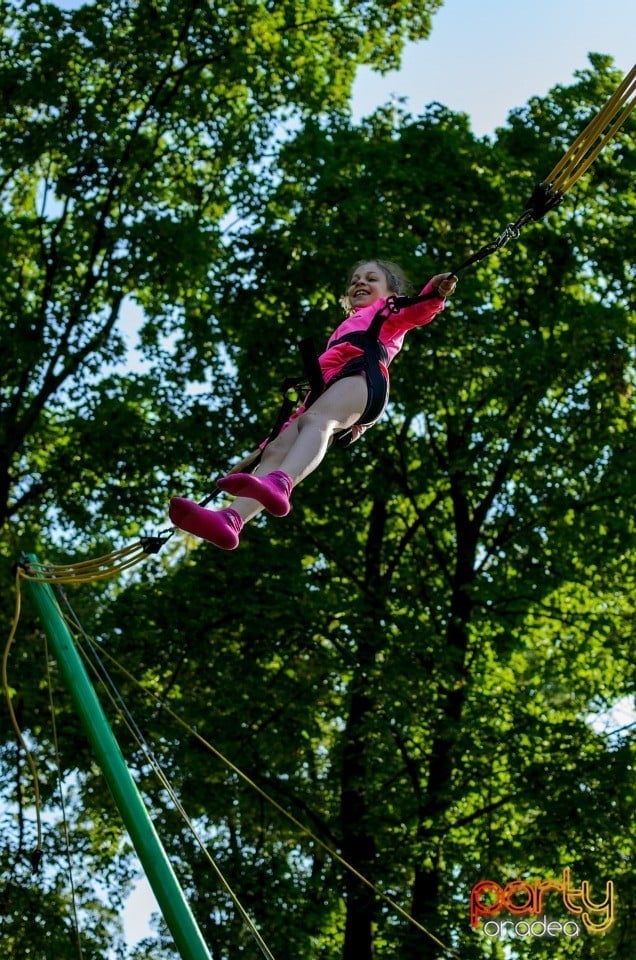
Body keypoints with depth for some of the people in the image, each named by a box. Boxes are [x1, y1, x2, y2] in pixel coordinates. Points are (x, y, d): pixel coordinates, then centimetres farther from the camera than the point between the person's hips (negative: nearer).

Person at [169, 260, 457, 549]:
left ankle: (279, 484, -69)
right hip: (327, 387, 6)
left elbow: (419, 312, 7)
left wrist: (436, 291, -16)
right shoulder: (344, 330, 46)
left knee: (315, 419, -38)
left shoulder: (389, 311, 30)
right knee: (277, 450, -21)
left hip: (361, 372, -6)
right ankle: (231, 520, -46)